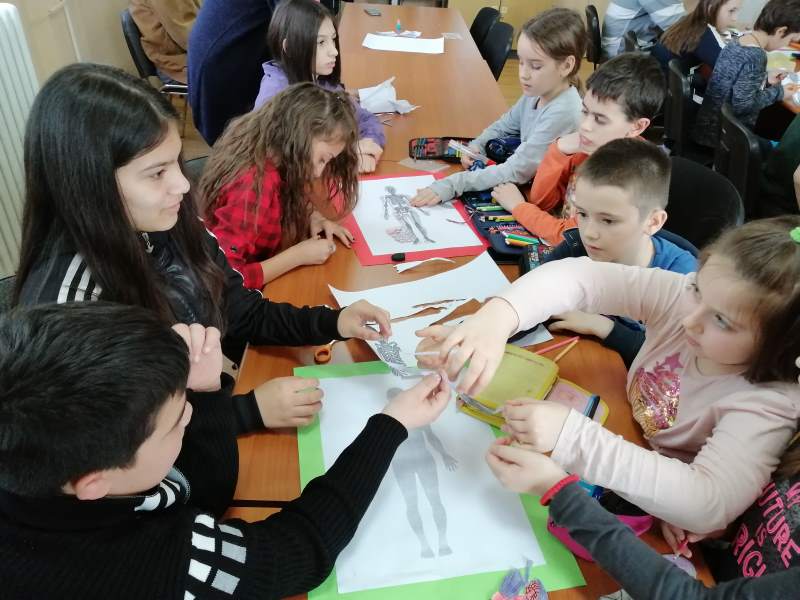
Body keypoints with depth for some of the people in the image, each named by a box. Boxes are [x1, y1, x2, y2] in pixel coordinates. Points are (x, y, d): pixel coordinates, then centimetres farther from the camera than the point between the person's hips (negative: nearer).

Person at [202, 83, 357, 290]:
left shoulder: (268, 153, -6)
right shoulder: (254, 185, -31)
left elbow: (291, 198, 16)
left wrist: (314, 219, -4)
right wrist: (299, 255, -27)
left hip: (266, 280, 8)